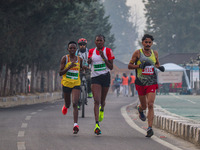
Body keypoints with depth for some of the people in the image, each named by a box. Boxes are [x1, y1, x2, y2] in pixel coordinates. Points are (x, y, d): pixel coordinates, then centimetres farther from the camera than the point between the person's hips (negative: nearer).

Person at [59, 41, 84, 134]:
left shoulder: (79, 59, 6)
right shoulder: (65, 58, -4)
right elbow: (60, 73, -8)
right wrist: (69, 67, -20)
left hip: (76, 84, 0)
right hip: (66, 83, 0)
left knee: (75, 103, -17)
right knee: (68, 104, 15)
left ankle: (75, 125, -25)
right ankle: (65, 106, 55)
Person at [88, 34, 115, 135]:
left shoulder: (108, 51, -1)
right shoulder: (91, 51, 6)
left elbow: (111, 67, -4)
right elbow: (89, 63, 18)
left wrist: (103, 58, -16)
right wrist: (89, 61, -5)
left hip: (105, 77, 0)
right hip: (95, 78, 0)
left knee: (102, 100, 13)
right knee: (96, 101, -15)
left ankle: (102, 110, 53)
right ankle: (97, 125, -22)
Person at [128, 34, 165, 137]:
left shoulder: (155, 53, 7)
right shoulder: (138, 53, -2)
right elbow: (129, 66, 0)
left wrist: (159, 67, 1)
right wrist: (139, 66, -17)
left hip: (152, 83, 1)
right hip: (140, 83, -1)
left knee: (150, 105, -14)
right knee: (144, 106, 10)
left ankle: (150, 128, -16)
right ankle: (140, 109, 50)